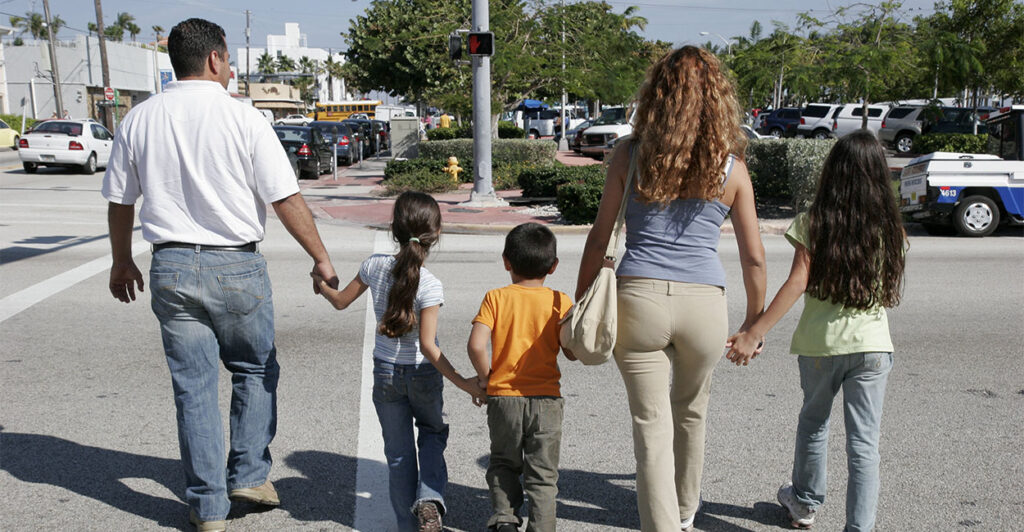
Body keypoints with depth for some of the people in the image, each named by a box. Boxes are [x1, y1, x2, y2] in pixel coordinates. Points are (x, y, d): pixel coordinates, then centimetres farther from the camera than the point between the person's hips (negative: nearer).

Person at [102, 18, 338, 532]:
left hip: (171, 267, 3)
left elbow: (119, 199, 11)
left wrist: (122, 261, 24)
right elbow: (286, 200, -9)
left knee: (193, 388, 9)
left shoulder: (138, 119, 4)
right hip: (237, 266, -3)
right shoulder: (243, 118, -8)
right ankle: (249, 476, 20)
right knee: (255, 371, 19)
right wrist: (320, 258, 1)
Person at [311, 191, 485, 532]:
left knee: (398, 451, 14)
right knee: (433, 432, 24)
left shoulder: (375, 265, -10)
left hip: (385, 373, 2)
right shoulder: (430, 286, -21)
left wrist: (321, 284, 26)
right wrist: (462, 382, -21)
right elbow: (427, 345, -25)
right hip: (422, 374, -2)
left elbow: (341, 301, 5)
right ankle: (429, 499, 4)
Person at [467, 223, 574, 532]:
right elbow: (572, 352, -3)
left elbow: (476, 345, -16)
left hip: (503, 398, 0)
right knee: (542, 473, 11)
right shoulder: (560, 302, -4)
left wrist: (485, 377, 0)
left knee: (504, 463, 22)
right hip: (546, 399, 0)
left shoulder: (496, 298, -5)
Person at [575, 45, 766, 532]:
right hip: (705, 304, 2)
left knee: (652, 427, 7)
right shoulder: (731, 167, 0)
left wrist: (580, 305, 9)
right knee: (690, 413, 25)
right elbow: (753, 258, 4)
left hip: (638, 297, -2)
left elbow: (599, 239, 0)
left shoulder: (629, 156, -2)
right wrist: (754, 321, 17)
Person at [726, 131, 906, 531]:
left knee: (813, 422, 22)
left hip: (820, 342, 0)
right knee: (863, 442, 4)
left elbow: (797, 283, -14)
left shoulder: (813, 223, -6)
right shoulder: (890, 227, 1)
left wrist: (754, 333, -16)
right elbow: (890, 290, 8)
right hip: (872, 344, 0)